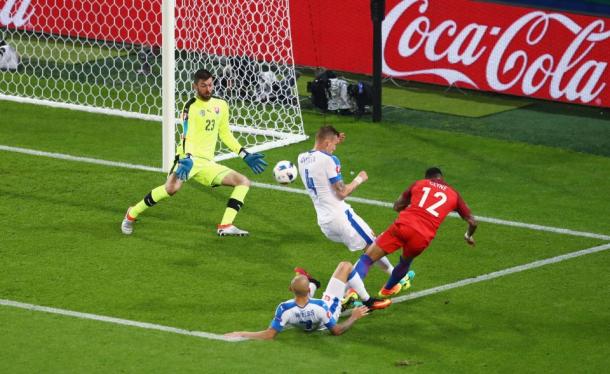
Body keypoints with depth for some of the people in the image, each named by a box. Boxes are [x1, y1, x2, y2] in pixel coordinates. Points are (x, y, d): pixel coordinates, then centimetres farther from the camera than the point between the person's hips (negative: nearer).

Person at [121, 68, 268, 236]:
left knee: (244, 182, -3)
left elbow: (225, 134, 26)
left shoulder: (221, 105, 15)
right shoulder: (191, 106, -3)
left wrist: (245, 155, 21)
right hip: (190, 159, -7)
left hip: (208, 163, 7)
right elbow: (187, 136, -16)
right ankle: (132, 214, -14)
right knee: (172, 187, -33)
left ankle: (225, 226, -13)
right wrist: (187, 158, -34)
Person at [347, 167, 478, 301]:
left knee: (368, 258, 2)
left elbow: (397, 206, 27)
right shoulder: (453, 194, 21)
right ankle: (387, 290, 53)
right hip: (422, 237, 1)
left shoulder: (419, 183, 21)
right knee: (405, 262, 33)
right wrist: (469, 236, 45)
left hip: (403, 225, -1)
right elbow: (472, 222, 23)